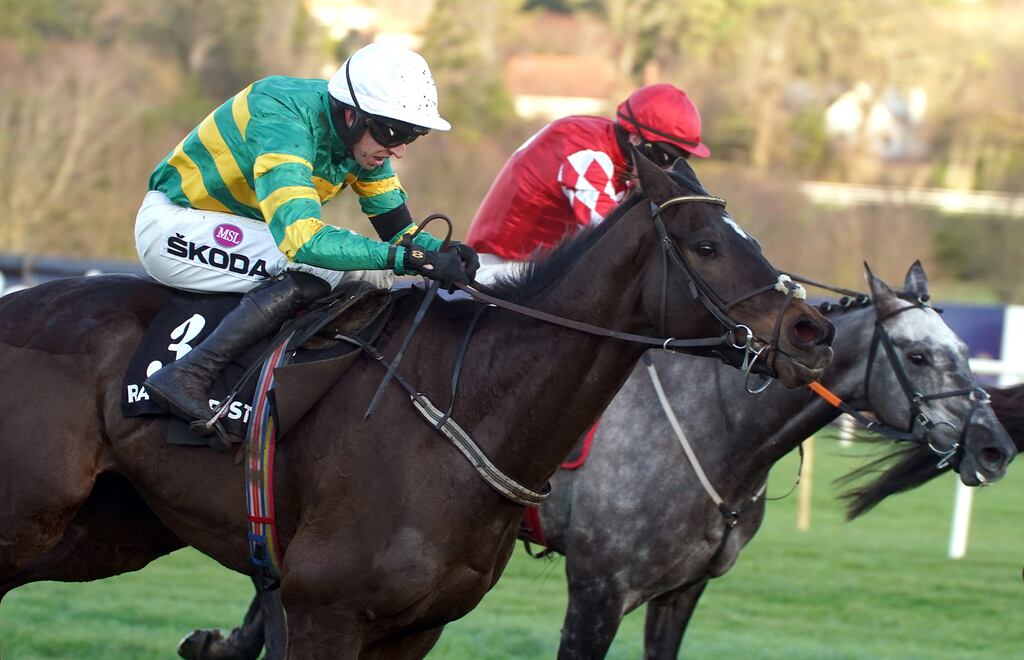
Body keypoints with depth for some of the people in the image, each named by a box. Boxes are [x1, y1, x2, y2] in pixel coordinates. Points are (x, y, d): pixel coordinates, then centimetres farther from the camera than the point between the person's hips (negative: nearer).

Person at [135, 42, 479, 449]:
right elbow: (301, 238, -43)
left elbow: (396, 228, 1)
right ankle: (187, 377, -34)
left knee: (376, 271, 1)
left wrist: (441, 250, -22)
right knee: (315, 267, -30)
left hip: (243, 224, 9)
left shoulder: (362, 134, -5)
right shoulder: (284, 122, -32)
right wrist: (410, 257, -46)